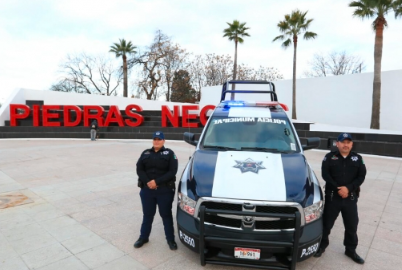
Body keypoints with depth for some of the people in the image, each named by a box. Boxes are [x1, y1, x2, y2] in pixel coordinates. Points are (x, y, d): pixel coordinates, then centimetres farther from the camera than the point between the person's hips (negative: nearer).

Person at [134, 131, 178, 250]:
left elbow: (172, 172, -10)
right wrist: (147, 182, -14)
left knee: (166, 214, 8)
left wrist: (157, 181, -17)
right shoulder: (146, 153, 10)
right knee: (147, 214, 15)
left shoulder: (169, 153, 0)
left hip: (165, 190, -3)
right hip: (147, 189, 3)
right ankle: (143, 237, 34)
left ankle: (170, 239, 23)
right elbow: (139, 169, 2)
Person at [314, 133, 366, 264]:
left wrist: (348, 188, -16)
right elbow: (325, 175, -9)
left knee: (352, 225, 12)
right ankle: (322, 245, 26)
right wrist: (338, 189, -18)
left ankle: (351, 250, 31)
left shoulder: (358, 158, 5)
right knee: (326, 223, 7)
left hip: (351, 198, 2)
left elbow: (361, 176, -2)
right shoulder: (329, 157, -2)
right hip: (332, 196, -2)